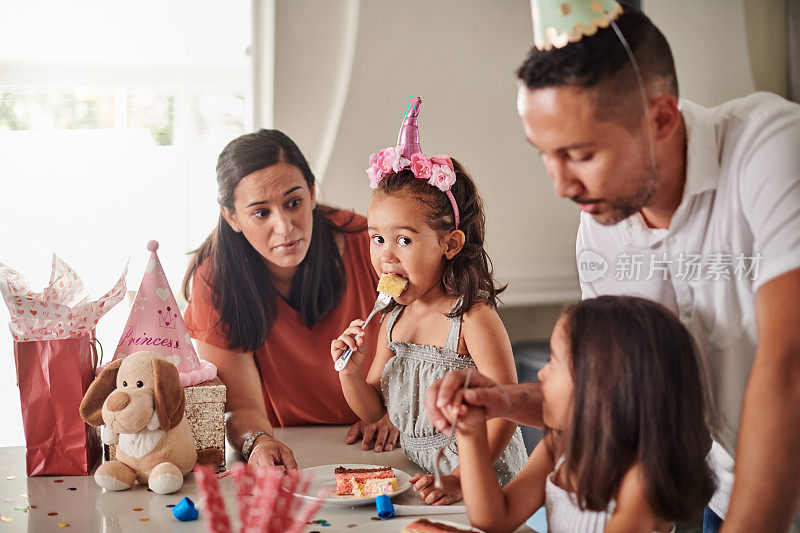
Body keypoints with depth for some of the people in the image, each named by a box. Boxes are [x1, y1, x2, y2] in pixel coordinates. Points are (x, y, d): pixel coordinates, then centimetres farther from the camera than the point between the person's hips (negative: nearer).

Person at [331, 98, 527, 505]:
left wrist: (458, 479, -20)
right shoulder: (393, 320, 8)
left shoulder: (474, 319, -12)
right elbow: (373, 410, 15)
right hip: (418, 476, 6)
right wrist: (350, 372, -5)